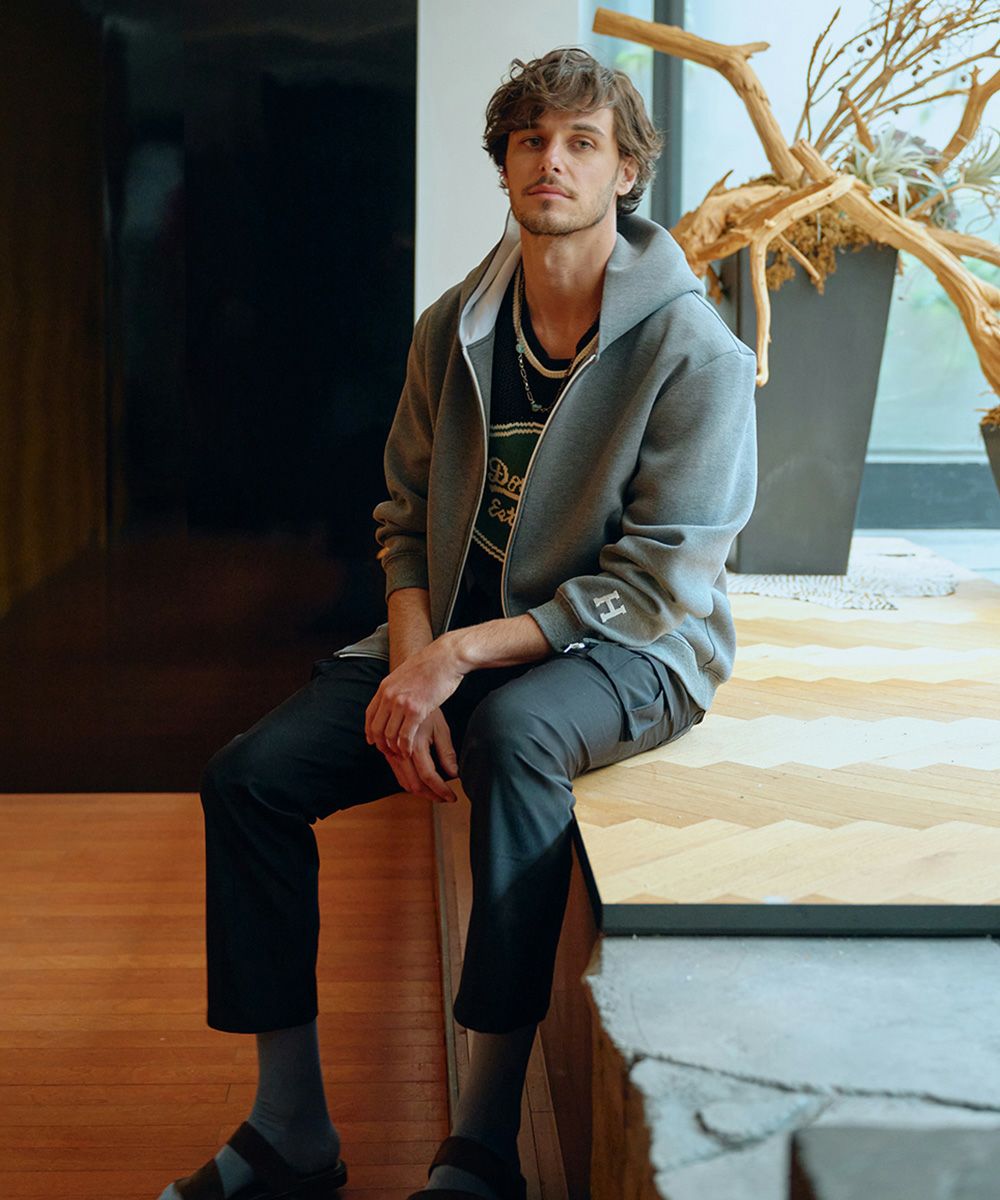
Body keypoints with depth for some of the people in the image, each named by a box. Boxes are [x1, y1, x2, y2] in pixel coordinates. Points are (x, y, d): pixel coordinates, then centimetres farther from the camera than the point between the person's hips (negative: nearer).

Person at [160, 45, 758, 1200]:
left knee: (511, 733, -40)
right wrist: (411, 659, -10)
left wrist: (461, 656, -21)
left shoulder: (692, 353, -14)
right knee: (249, 775, -12)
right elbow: (406, 514, 9)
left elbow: (659, 588, -17)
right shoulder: (454, 327, 4)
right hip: (454, 637, 6)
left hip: (628, 653, -5)